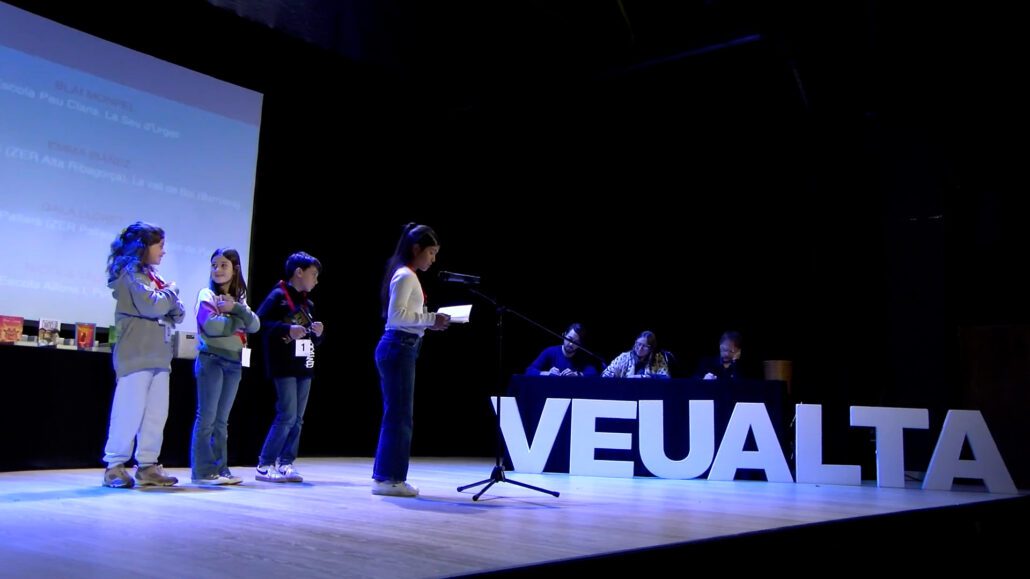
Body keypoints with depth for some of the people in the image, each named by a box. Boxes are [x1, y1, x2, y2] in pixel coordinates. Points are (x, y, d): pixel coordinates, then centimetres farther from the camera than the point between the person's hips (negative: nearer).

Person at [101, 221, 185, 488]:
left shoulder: (151, 276, 22)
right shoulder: (131, 272, -5)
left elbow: (177, 314, 17)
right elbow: (150, 305, -20)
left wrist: (169, 298, -4)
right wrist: (170, 292, -2)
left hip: (158, 356, 9)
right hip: (136, 356, -8)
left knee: (157, 414, 6)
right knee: (129, 411, -7)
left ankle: (148, 466, 11)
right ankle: (115, 466, 1)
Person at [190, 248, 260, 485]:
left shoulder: (239, 298, 17)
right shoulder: (207, 294, -2)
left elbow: (255, 326, 3)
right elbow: (211, 325, -18)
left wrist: (235, 309, -12)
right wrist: (239, 320, -6)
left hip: (234, 361, 6)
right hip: (211, 359, -6)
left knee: (222, 420, 9)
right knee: (207, 418, -5)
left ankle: (220, 469, 12)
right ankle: (203, 471, -3)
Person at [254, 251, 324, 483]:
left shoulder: (308, 303, 18)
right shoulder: (278, 295, -5)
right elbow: (259, 322, -16)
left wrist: (319, 333, 5)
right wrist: (287, 329, -22)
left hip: (304, 367, 8)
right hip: (284, 366, -8)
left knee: (297, 419, 6)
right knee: (287, 416, -10)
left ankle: (285, 463, 13)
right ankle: (264, 465, -1)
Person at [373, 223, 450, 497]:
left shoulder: (407, 276, 20)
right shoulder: (405, 276, -11)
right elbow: (396, 315, -20)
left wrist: (430, 321, 10)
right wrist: (431, 319, -17)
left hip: (399, 348, 10)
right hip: (398, 348, -10)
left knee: (396, 415, 13)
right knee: (399, 415, -6)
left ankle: (385, 476, 19)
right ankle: (388, 478, 0)